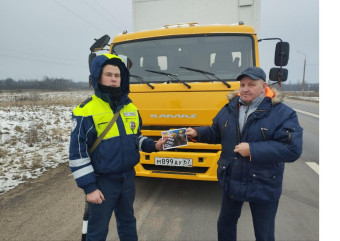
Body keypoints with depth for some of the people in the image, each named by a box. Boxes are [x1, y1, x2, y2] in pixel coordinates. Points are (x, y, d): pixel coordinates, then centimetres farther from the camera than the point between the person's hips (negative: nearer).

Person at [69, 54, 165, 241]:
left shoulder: (130, 107, 3)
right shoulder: (86, 111, -15)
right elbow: (78, 152, -14)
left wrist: (153, 145, -3)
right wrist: (89, 187, -14)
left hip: (128, 177, 5)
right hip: (102, 181, -5)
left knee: (128, 222, 24)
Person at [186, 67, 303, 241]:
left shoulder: (283, 113, -15)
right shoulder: (229, 109, 1)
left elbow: (292, 150, -23)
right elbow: (216, 133, 10)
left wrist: (252, 150, -27)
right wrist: (197, 133, -8)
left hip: (263, 187, -4)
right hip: (230, 182, 4)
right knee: (225, 225, 24)